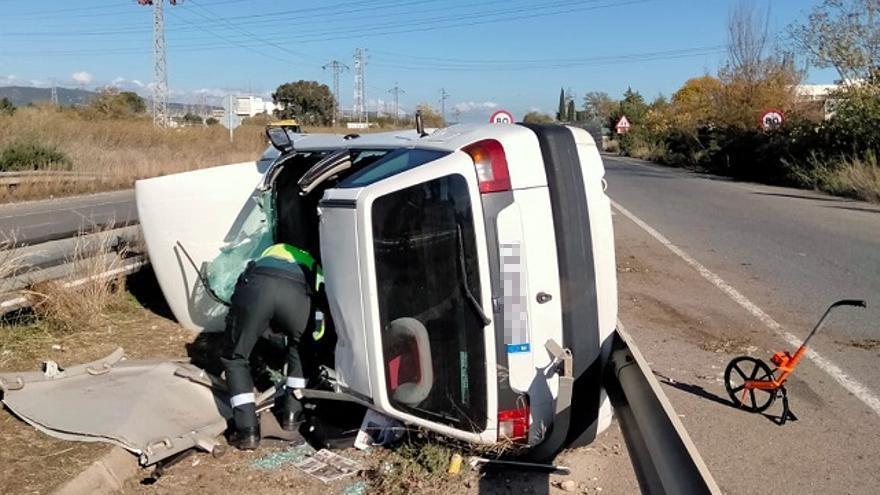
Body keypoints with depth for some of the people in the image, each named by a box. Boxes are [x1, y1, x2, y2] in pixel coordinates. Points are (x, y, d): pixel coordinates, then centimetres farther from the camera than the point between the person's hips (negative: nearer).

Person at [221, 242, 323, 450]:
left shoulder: (273, 251, 48)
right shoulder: (313, 267, 42)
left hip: (256, 284, 0)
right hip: (298, 292, 0)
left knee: (234, 358, 22)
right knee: (299, 348, 34)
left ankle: (248, 431, 13)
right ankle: (292, 413, 32)